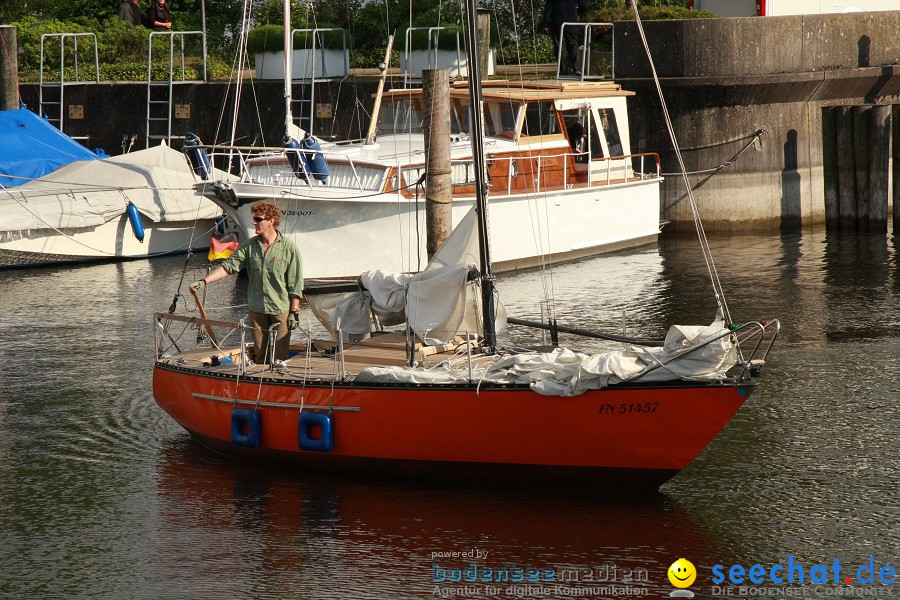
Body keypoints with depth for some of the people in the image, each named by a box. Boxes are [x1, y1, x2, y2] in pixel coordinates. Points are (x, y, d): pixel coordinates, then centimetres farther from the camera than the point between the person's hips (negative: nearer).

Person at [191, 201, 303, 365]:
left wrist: (294, 312, -7)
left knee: (279, 357, -3)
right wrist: (204, 281, -8)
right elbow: (229, 266, 2)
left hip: (281, 310, -4)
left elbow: (296, 284, -4)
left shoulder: (289, 248, -6)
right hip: (257, 310, 4)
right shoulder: (249, 246, 5)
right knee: (260, 356, 8)